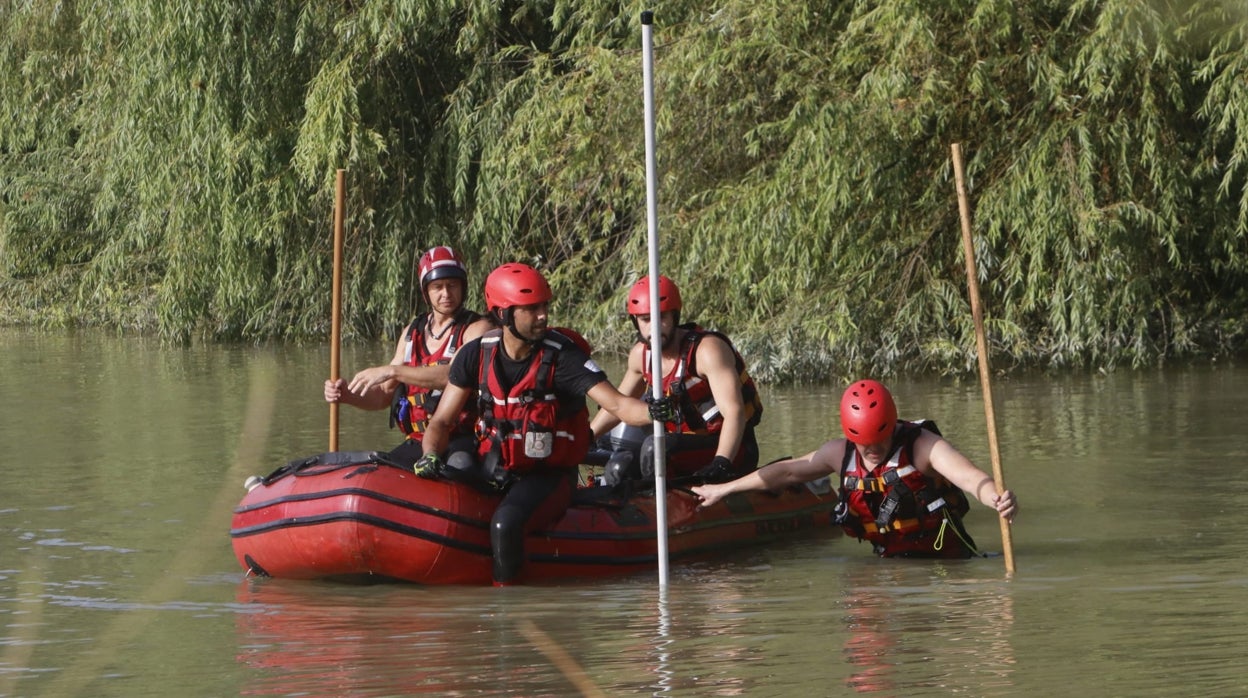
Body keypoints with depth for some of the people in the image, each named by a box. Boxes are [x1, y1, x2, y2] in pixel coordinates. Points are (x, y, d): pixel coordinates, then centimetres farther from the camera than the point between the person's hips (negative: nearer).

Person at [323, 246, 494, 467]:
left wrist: (393, 371, -25)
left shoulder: (477, 329, -2)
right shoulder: (412, 333, 19)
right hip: (416, 444, 6)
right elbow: (385, 394, 22)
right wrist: (349, 396, 1)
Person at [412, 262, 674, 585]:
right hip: (492, 469, 4)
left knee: (505, 523, -32)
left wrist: (651, 412, -46)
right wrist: (431, 457, -20)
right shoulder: (475, 355, -3)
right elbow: (441, 422, 2)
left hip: (548, 475, -4)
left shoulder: (562, 357, -14)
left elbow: (617, 404, -24)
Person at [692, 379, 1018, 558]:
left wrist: (997, 499, -55)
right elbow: (788, 471, 18)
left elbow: (969, 476, -31)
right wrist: (723, 489, 27)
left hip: (947, 560, -5)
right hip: (891, 563, 5)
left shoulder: (921, 446, -15)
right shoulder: (840, 454, 4)